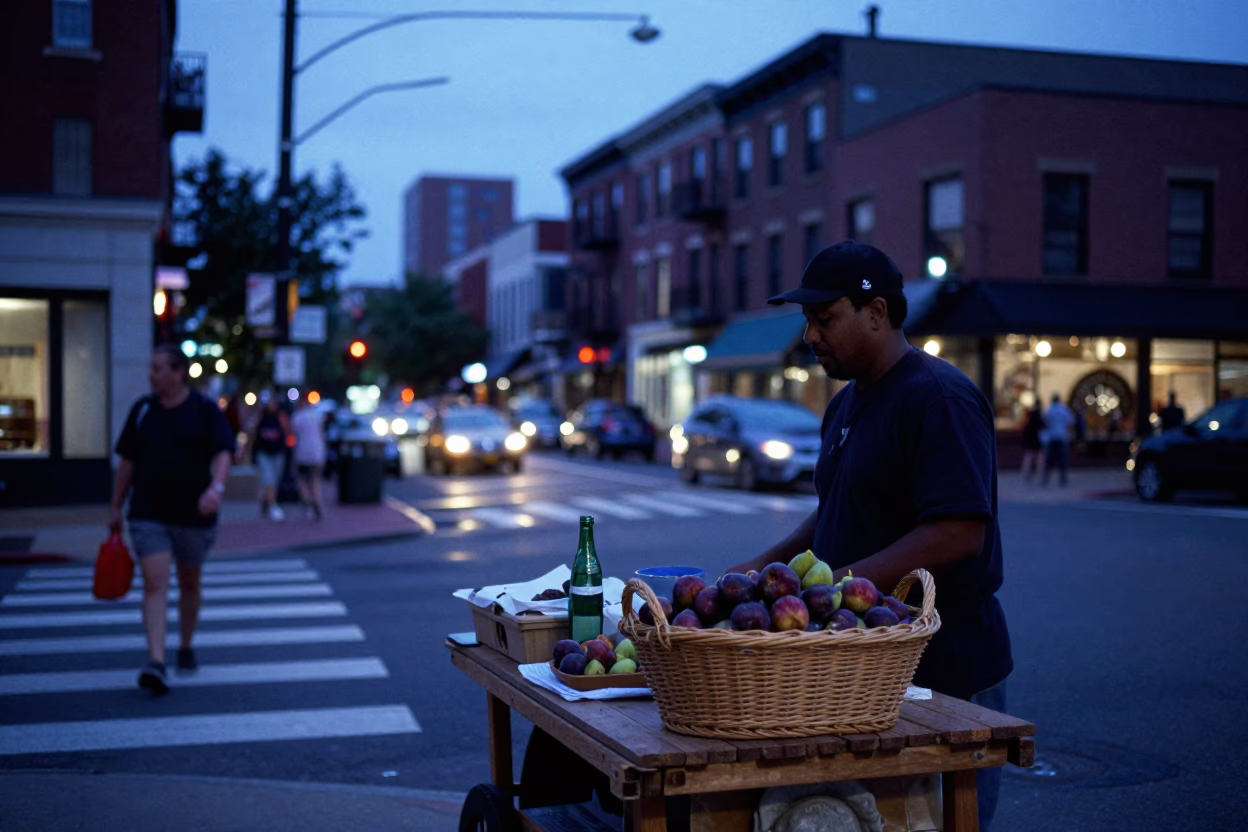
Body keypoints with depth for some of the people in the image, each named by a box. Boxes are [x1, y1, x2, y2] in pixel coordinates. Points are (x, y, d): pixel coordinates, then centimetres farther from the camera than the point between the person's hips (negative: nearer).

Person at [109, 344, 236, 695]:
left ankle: (186, 648, 35)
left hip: (193, 515, -1)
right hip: (148, 514, 1)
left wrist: (216, 487, -34)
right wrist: (115, 506, 12)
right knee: (154, 584, -12)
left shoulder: (206, 410, -3)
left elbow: (223, 453, -15)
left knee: (189, 583, 15)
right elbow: (127, 461, 11)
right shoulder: (143, 409, 6)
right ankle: (156, 662, -19)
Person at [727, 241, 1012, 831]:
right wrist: (767, 566, 8)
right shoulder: (847, 403, 15)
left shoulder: (938, 397, -16)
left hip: (945, 672, -9)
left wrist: (837, 583, -26)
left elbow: (959, 533, -25)